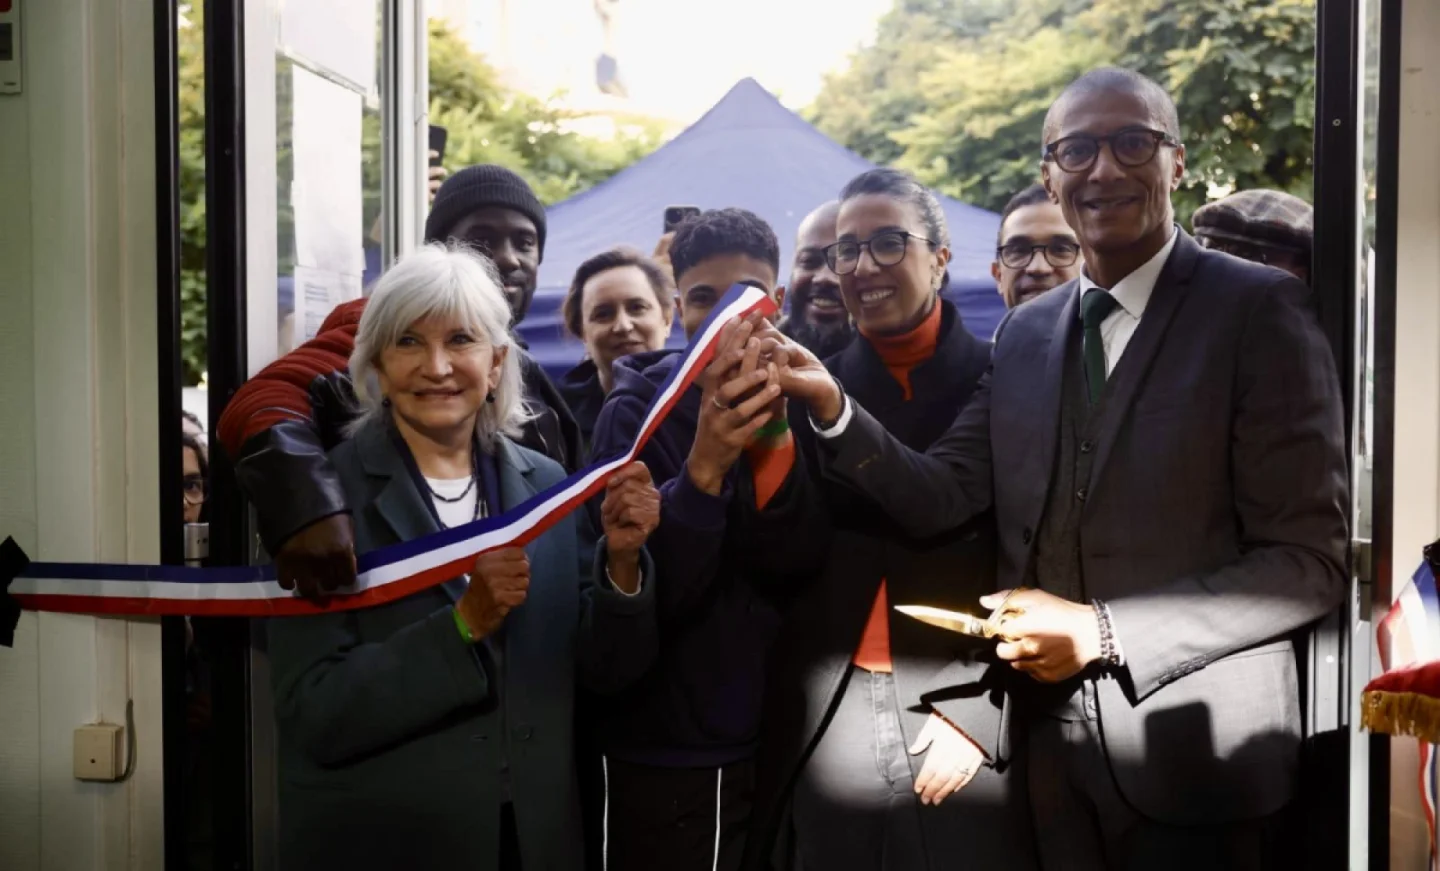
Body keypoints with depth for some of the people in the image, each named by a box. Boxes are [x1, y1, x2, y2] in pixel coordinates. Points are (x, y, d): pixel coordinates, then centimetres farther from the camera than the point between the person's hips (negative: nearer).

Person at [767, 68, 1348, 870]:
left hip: (1198, 759, -4)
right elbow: (944, 499, 2)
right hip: (1057, 752, 5)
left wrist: (1102, 631, -17)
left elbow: (1311, 561, -12)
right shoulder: (1025, 334, 9)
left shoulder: (1258, 309, -9)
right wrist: (833, 408, -13)